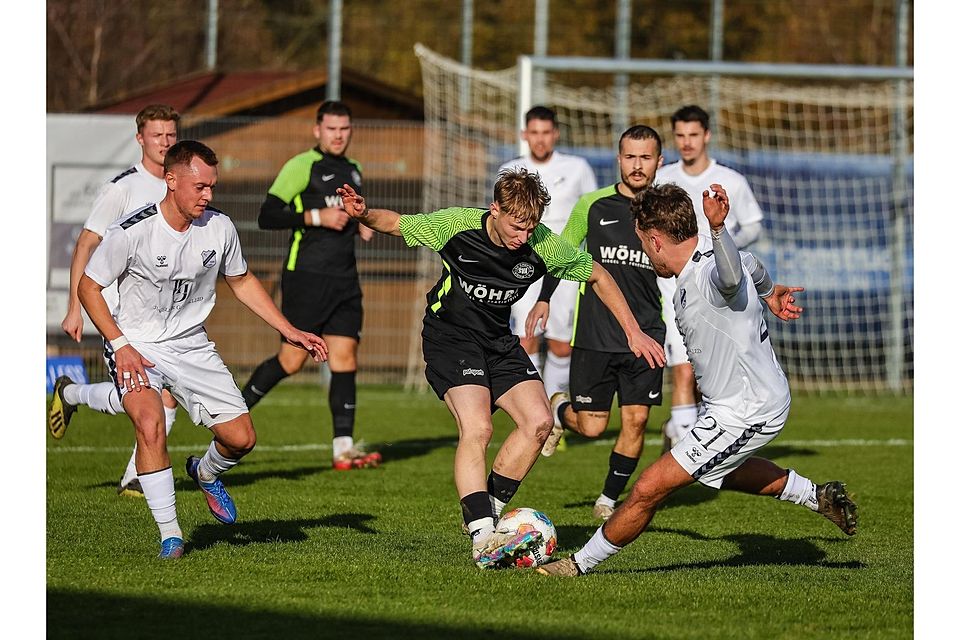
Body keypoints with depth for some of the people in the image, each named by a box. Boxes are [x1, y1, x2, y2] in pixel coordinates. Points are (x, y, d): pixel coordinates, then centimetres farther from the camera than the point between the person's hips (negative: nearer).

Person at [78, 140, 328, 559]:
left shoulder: (219, 228, -6)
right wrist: (119, 345, -18)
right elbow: (88, 287, -8)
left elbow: (242, 282, 12)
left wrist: (291, 332, 8)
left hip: (191, 346, 4)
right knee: (151, 426, -30)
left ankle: (205, 473, 36)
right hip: (137, 347, -4)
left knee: (241, 438, -2)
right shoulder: (131, 232, -20)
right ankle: (170, 536, -19)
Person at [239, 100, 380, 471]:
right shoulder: (302, 166, -7)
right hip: (307, 277, -7)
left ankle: (343, 447, -4)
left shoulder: (352, 170, 17)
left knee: (345, 357, -2)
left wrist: (359, 227, 12)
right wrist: (318, 217, -18)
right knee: (292, 360, -5)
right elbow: (267, 216, -13)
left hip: (344, 280, 7)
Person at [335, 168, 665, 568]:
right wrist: (363, 215, -30)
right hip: (450, 337, -5)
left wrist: (633, 332, 0)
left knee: (538, 421, -11)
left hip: (499, 341, 5)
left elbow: (598, 277, 1)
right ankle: (482, 538, -25)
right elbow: (395, 223, -8)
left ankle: (489, 508, 4)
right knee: (477, 428, -23)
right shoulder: (457, 226, -20)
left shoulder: (544, 245, -14)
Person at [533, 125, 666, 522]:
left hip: (646, 337, 1)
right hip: (595, 336, -1)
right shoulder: (593, 205, 2)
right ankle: (558, 409, 34)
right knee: (591, 427, -2)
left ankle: (609, 501, 14)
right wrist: (544, 298, 11)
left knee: (635, 420, -5)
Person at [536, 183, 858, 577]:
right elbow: (752, 267, 23)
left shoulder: (711, 275, -30)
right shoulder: (706, 258, 1)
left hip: (747, 412, -11)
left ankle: (582, 563, 6)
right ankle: (816, 496, 44)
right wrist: (769, 292, 46)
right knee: (719, 472, 38)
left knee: (649, 489, -9)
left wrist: (718, 227, -76)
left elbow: (733, 275, -56)